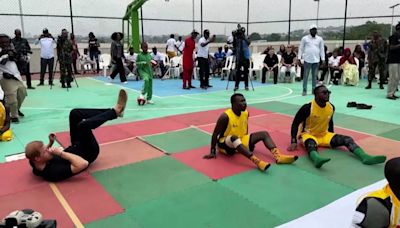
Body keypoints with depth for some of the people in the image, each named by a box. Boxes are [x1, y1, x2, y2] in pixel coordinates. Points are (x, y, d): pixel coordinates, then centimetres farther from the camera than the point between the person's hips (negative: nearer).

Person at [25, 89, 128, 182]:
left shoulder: (35, 162, -15)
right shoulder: (53, 172, -38)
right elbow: (83, 164, -47)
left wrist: (50, 143, -6)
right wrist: (61, 153, -41)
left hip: (76, 147, 8)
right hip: (88, 152, -8)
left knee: (75, 113, -3)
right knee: (83, 125, -35)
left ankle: (112, 111, 5)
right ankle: (115, 111, -8)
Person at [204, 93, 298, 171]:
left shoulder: (246, 113, -4)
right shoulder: (225, 116, -24)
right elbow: (215, 134, -21)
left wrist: (248, 142, 17)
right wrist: (212, 152, -22)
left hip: (241, 141, 7)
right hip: (225, 144, -7)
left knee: (264, 133, -6)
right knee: (234, 138, -42)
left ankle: (278, 156, -25)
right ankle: (257, 161, -52)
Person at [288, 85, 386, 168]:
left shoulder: (331, 107, -2)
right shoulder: (307, 108, -19)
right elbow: (295, 124, -14)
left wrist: (332, 137, 18)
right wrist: (294, 142, -22)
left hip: (324, 135, 6)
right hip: (308, 135, -6)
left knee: (347, 139, -14)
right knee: (311, 143, -42)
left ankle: (365, 157, -34)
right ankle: (317, 159, -73)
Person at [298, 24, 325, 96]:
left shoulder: (320, 39, 9)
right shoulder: (305, 38, 2)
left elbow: (322, 49, 10)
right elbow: (301, 48, 4)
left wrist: (323, 59, 5)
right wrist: (299, 58, -3)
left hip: (316, 60, 2)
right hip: (307, 60, -2)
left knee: (315, 76, 6)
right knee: (306, 75, -1)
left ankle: (314, 90, 13)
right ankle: (304, 90, 3)